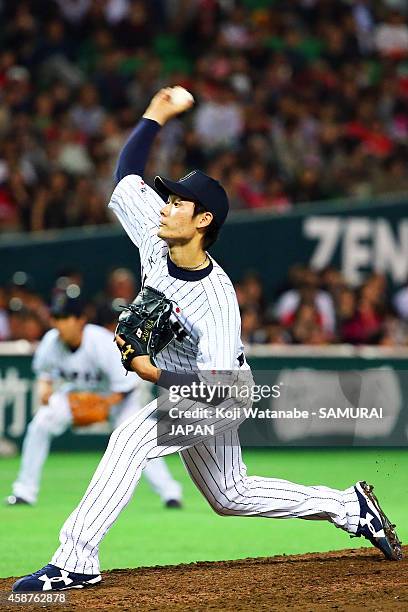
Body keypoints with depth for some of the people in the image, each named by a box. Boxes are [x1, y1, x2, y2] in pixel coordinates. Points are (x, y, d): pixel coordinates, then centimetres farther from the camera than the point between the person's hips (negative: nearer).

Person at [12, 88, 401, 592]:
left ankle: (75, 560, -32)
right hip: (182, 391, 9)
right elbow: (126, 175, -1)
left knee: (130, 439, -29)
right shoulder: (155, 240, -13)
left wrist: (154, 374, -46)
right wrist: (154, 117, 0)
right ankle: (349, 506, 31)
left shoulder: (218, 300, -32)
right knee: (231, 497, 19)